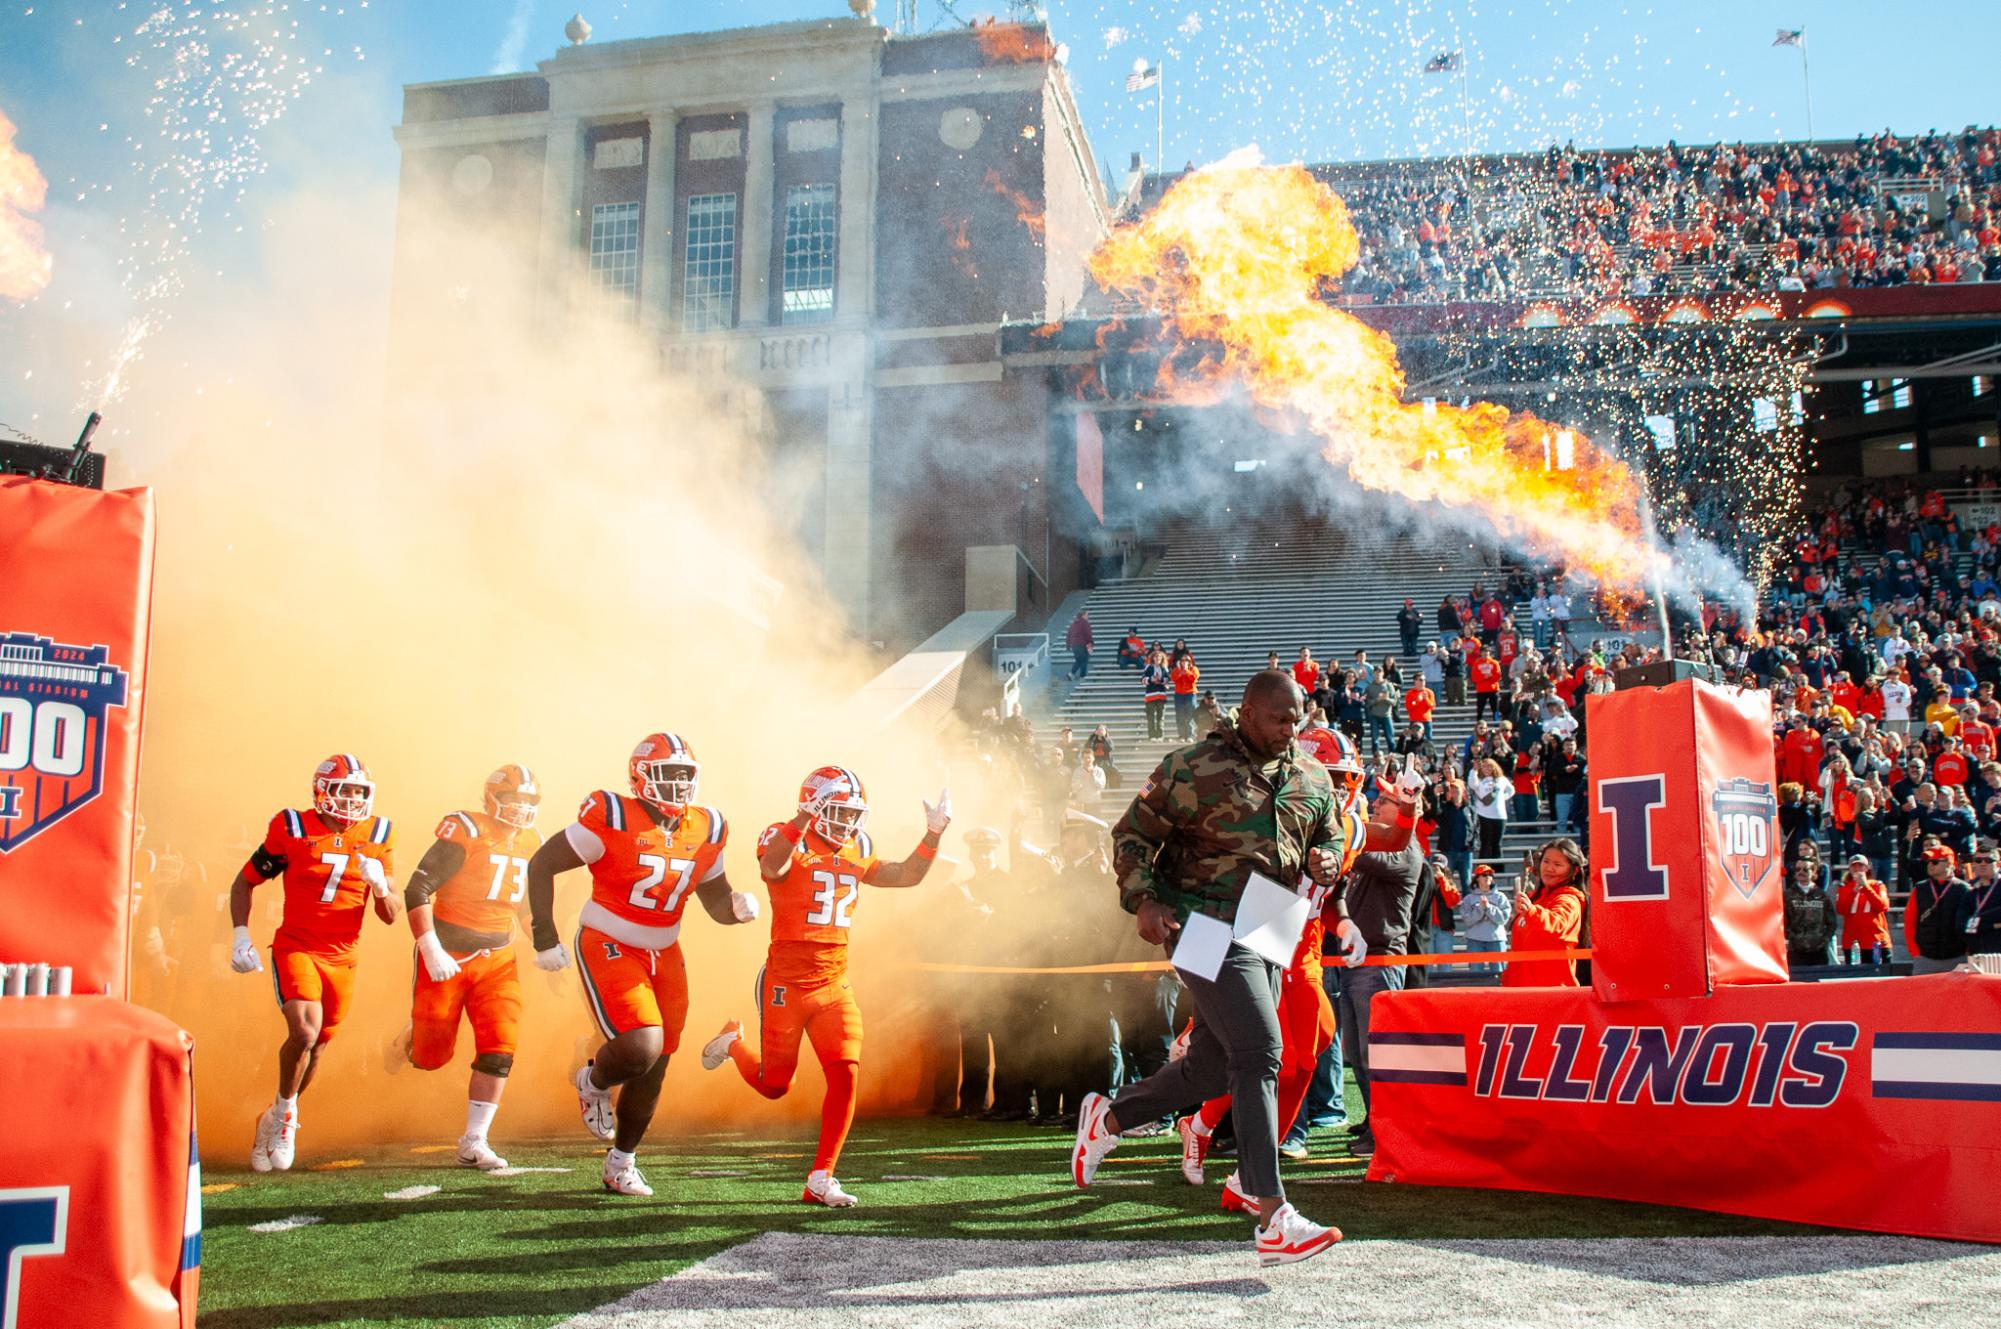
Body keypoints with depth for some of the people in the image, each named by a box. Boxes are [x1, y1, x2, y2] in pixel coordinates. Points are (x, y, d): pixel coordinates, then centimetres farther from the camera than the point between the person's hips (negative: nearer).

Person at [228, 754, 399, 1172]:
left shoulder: (377, 836, 0)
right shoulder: (293, 829, -7)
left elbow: (390, 916, 2)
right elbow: (243, 883, 5)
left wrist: (380, 885, -18)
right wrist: (240, 936, -5)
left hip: (341, 959, 3)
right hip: (295, 949, -3)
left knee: (315, 1050, 10)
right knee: (305, 1030, -23)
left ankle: (272, 1121, 35)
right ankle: (285, 1110, 4)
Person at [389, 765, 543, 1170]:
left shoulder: (532, 844, 5)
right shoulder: (465, 834, -15)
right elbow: (416, 892, -17)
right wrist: (432, 951, -21)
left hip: (496, 961, 5)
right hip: (446, 956, -5)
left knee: (498, 1052, -7)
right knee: (432, 1055, 7)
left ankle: (473, 1143, 3)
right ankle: (411, 1039, 44)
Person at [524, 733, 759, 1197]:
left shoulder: (707, 831, 0)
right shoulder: (612, 819, -17)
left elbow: (716, 903, 12)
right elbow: (541, 865, -9)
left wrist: (737, 907, -12)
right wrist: (545, 938, -12)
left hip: (664, 957, 6)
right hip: (608, 949, -5)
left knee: (653, 1070, 9)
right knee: (640, 1047, -23)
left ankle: (621, 1164, 31)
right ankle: (593, 1082, 14)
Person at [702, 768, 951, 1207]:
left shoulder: (855, 852, 11)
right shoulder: (788, 841, -11)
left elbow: (907, 875, 15)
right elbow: (771, 867, -33)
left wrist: (933, 833, 2)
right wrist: (804, 818, -45)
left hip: (835, 984, 5)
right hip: (786, 981, -5)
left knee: (846, 1076, -7)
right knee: (774, 1085, 7)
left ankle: (820, 1180, 4)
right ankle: (732, 1042, 40)